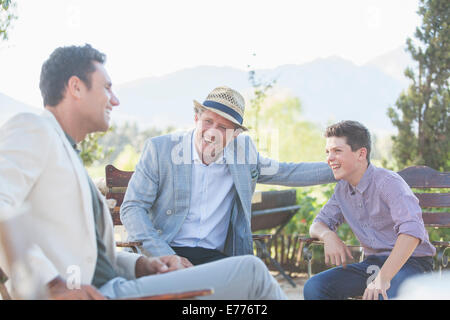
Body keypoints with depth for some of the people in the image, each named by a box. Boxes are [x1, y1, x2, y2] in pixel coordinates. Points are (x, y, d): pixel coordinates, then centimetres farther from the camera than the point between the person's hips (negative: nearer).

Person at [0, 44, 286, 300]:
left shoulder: (67, 153, 26)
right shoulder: (32, 130, -3)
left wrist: (142, 265, 7)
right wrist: (54, 285, -26)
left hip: (112, 286, 10)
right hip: (93, 293, -10)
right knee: (251, 271, -12)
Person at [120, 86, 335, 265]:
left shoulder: (243, 151, 8)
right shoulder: (160, 149, -2)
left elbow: (286, 173, 23)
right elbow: (132, 208, -5)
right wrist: (165, 255, -18)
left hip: (214, 256, 4)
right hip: (160, 252, -3)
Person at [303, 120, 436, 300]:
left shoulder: (388, 182, -17)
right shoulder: (342, 188, 7)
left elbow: (412, 230, -30)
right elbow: (318, 224, 14)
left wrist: (383, 278, -39)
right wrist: (328, 235, -12)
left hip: (410, 262, -7)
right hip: (372, 263, 7)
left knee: (383, 295, -39)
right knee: (313, 288, -12)